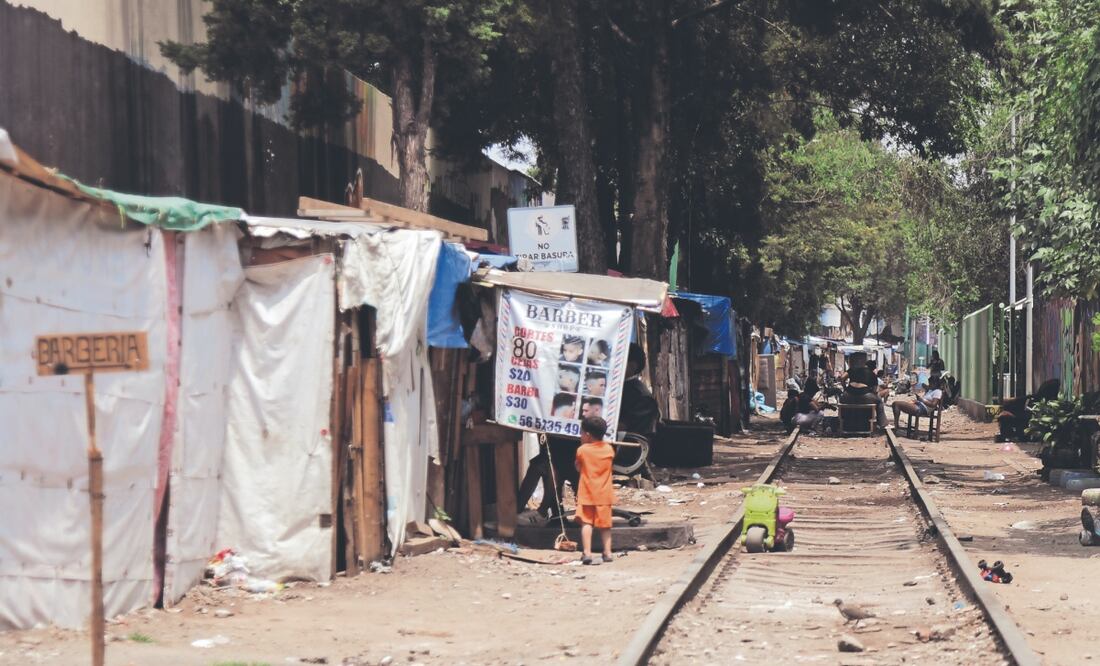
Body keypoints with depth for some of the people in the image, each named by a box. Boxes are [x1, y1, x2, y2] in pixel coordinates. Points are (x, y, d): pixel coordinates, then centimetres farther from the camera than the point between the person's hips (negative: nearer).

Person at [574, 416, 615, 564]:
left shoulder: (582, 450, -8)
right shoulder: (609, 449, 1)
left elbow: (578, 468, 5)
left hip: (586, 494, -3)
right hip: (604, 494, 3)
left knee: (586, 523, -3)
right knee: (605, 524, 11)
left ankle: (587, 552, -14)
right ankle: (607, 552, 12)